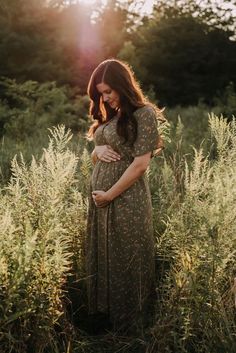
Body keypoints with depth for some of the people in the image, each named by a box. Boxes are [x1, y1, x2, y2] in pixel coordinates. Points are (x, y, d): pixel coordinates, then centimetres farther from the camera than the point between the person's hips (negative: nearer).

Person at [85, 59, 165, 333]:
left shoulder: (144, 113, -12)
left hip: (126, 199, -7)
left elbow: (140, 164, -18)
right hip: (99, 196, 8)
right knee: (102, 254, 17)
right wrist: (98, 150, -5)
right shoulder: (110, 116, 13)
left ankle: (127, 316, 29)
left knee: (125, 258, 8)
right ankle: (103, 308, 37)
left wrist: (109, 194, -16)